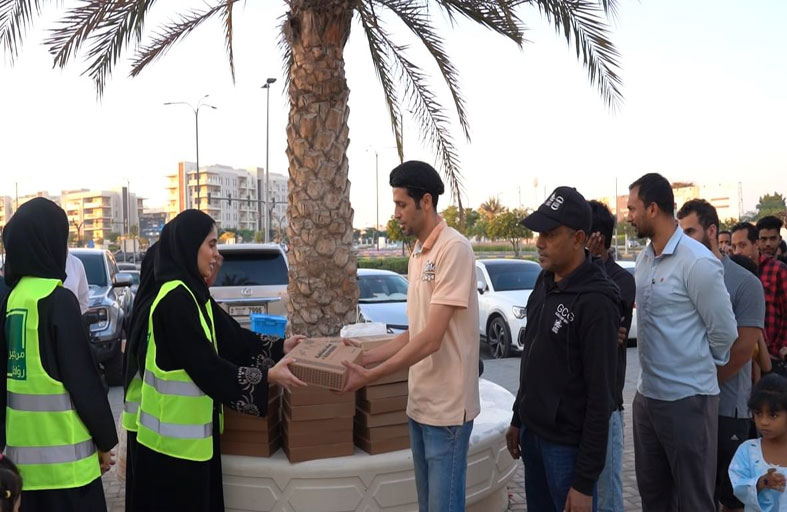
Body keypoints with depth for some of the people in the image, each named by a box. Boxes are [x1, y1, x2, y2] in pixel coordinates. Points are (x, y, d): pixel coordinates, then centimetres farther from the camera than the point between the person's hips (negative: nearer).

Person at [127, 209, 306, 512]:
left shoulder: (193, 293, 8)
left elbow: (230, 338, 11)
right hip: (176, 431, -9)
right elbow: (205, 364, -22)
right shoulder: (175, 298, -21)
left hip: (191, 426, 9)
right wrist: (266, 377, -18)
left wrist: (278, 348, 7)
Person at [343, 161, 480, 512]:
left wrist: (370, 376, -16)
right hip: (420, 403, 9)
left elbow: (432, 339, -21)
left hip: (447, 406, -8)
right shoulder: (417, 254, 11)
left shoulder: (454, 249, -18)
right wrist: (367, 357, 7)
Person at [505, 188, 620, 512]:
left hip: (567, 443, -7)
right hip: (532, 432, 7)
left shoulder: (596, 301, -21)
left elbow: (600, 397, -21)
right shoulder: (544, 281, 4)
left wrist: (585, 481, -19)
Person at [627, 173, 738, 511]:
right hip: (647, 394, 8)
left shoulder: (697, 262, -17)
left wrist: (698, 365, 4)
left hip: (687, 398, -8)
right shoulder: (644, 258, 8)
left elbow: (724, 332, -11)